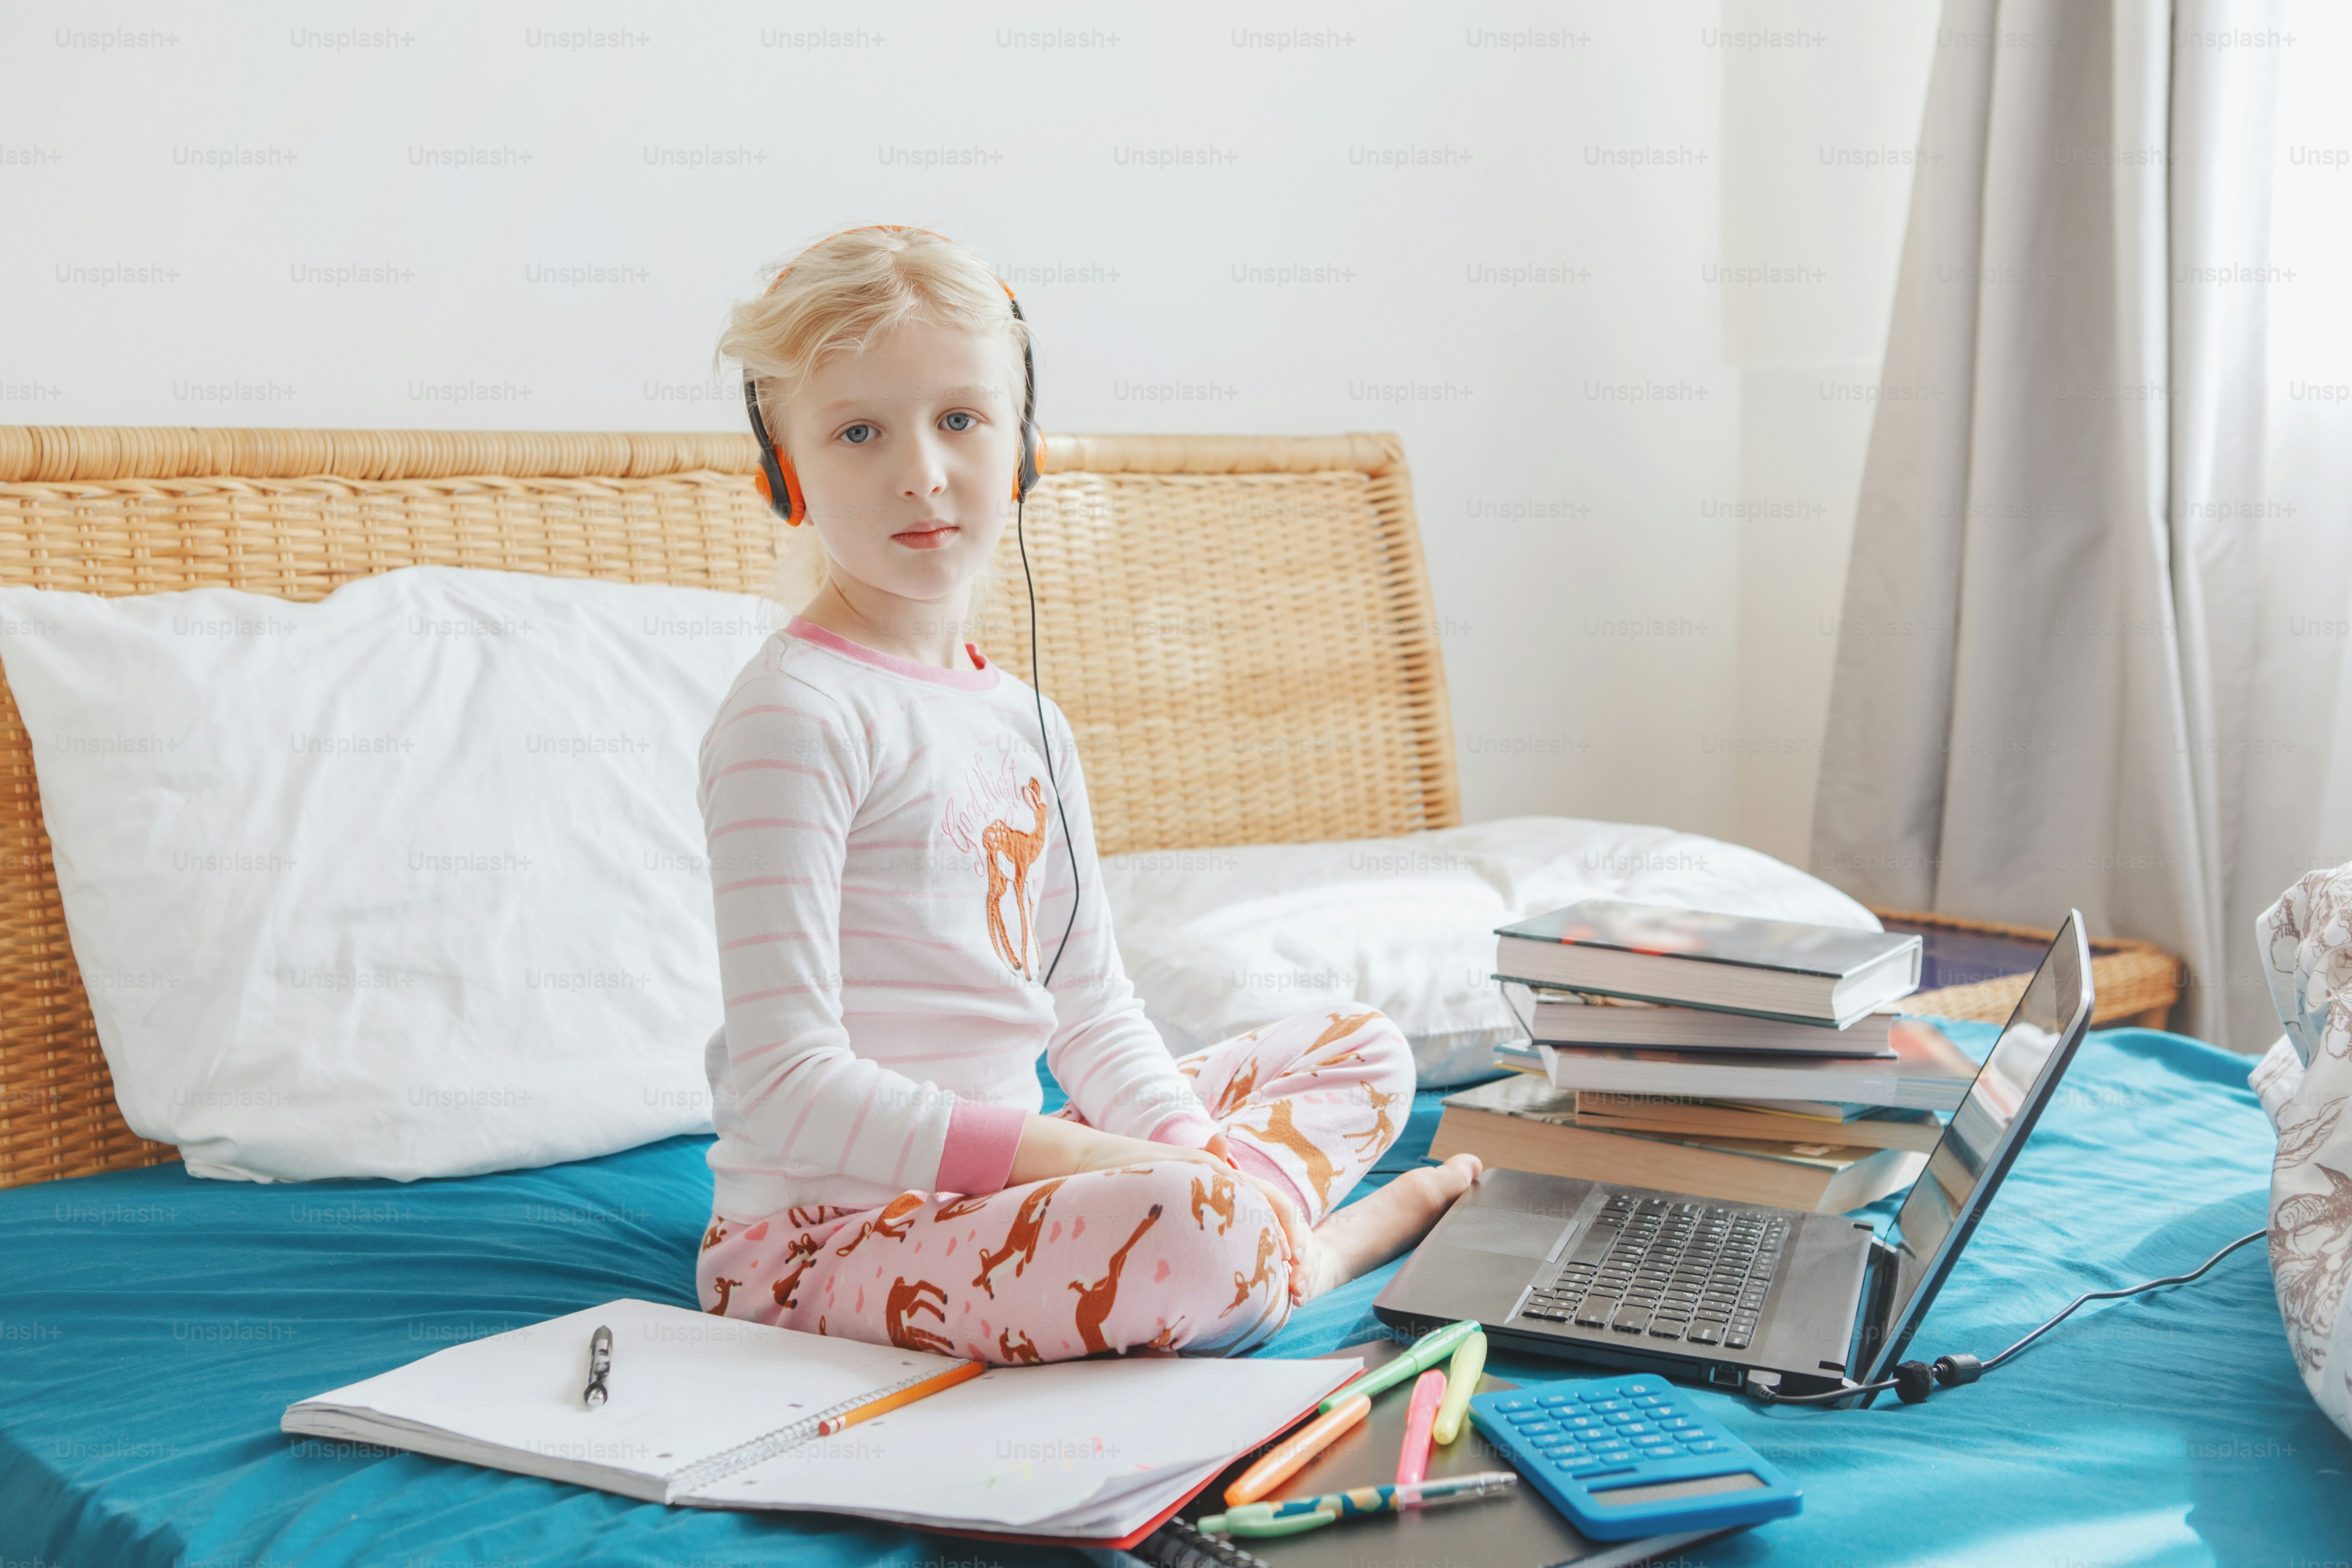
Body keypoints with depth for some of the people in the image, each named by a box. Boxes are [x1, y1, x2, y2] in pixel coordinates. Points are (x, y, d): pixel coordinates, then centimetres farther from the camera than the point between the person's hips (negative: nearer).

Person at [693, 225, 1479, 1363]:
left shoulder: (1025, 719, 11)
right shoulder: (794, 716, -16)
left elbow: (1091, 1008, 16)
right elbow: (786, 1089, -21)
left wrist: (1192, 1149, -4)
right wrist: (1080, 1157, -24)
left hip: (986, 1181, 9)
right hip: (815, 1239, -9)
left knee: (1365, 1050, 19)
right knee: (1196, 1235, -35)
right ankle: (1315, 1243, -3)